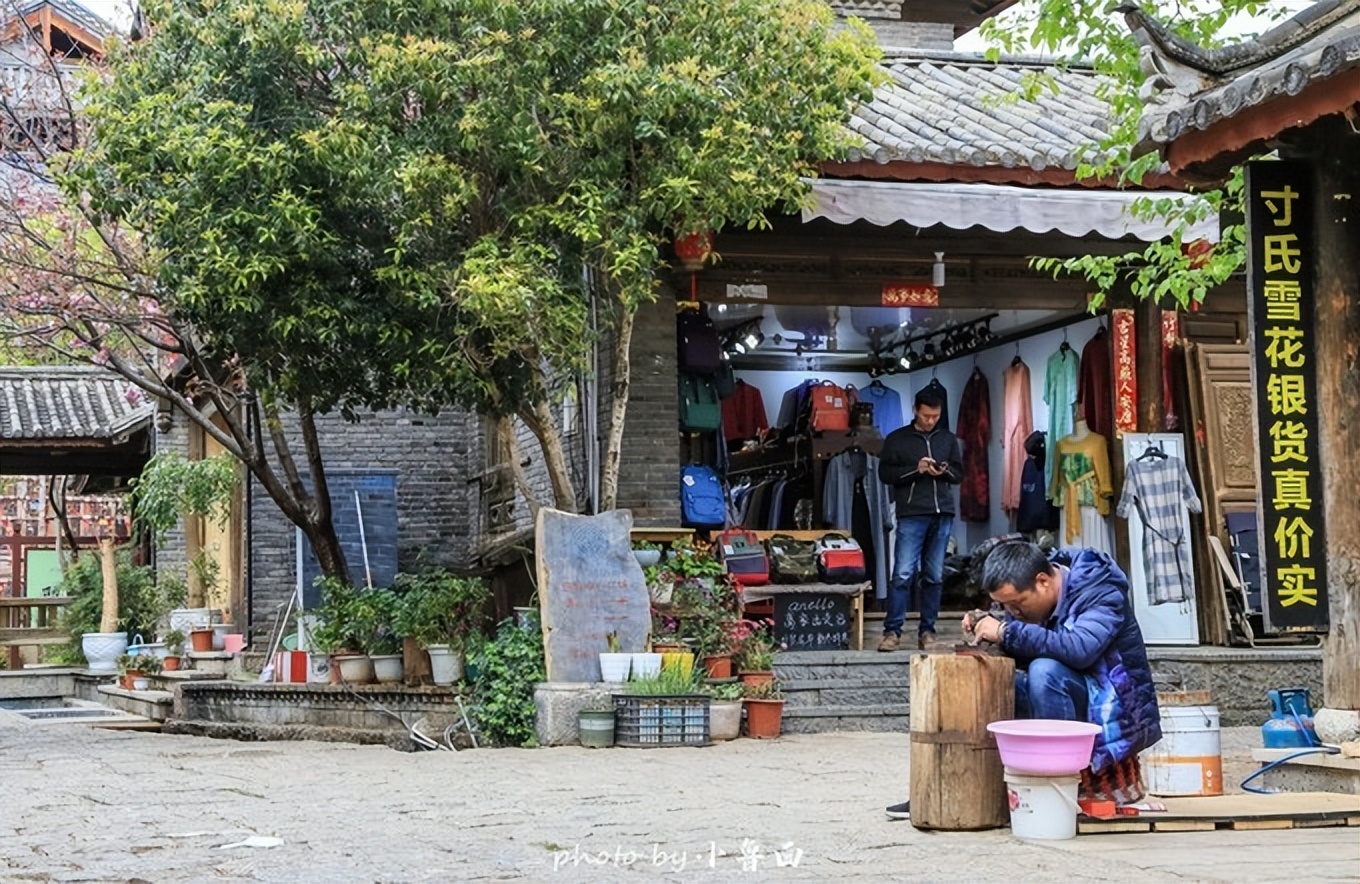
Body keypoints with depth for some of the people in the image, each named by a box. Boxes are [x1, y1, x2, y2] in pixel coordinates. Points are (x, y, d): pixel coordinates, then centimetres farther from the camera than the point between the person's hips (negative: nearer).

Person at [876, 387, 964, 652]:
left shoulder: (949, 439, 15)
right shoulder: (896, 439, 6)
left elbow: (959, 473, 17)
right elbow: (885, 474, 0)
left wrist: (945, 471, -5)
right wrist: (915, 469, -12)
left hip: (942, 514, 3)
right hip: (911, 514, -3)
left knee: (934, 576, 4)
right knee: (903, 574, -10)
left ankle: (927, 630, 11)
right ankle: (892, 630, -5)